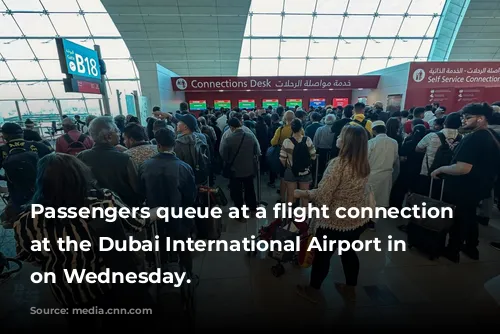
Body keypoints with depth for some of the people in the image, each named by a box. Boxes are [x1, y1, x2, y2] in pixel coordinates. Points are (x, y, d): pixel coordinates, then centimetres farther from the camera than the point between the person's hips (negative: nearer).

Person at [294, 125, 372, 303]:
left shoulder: (338, 164, -25)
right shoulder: (364, 164, -1)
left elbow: (322, 196, -24)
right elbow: (351, 190, 9)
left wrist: (302, 193, -10)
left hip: (335, 221, -7)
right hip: (358, 219, 7)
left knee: (323, 255, 13)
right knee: (348, 252, 25)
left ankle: (313, 290, 34)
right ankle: (350, 289, 45)